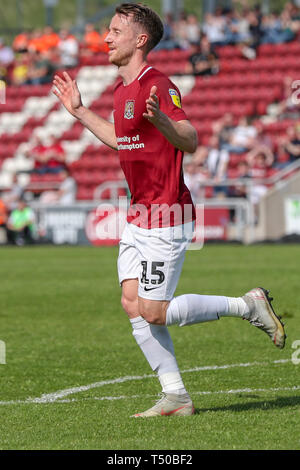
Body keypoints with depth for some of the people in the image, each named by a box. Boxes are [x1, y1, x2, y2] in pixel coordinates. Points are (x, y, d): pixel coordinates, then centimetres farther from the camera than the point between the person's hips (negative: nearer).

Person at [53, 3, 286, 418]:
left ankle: (249, 305, 6)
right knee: (133, 304, 3)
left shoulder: (158, 87, -16)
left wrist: (160, 120, -45)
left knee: (155, 311, -9)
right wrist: (79, 111, 30)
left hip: (165, 218, -9)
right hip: (139, 217, 9)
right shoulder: (124, 90, 14)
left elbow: (190, 141, -26)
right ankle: (175, 396, 7)